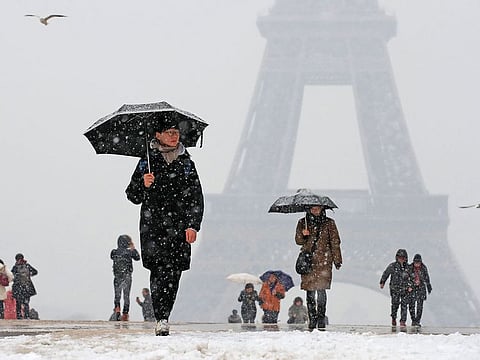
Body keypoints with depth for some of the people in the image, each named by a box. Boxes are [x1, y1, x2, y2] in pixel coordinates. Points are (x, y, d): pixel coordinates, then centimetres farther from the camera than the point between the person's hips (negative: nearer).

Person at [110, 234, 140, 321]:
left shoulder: (114, 252, -1)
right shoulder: (129, 252, -8)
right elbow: (137, 257, 5)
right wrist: (133, 248, 15)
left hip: (117, 277, 2)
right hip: (127, 276, -2)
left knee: (117, 295, 10)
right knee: (126, 296, 7)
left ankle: (117, 308, -15)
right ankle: (125, 314, 6)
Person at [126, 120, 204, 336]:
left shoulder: (186, 164, 12)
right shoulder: (147, 162, 7)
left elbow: (196, 197, 11)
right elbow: (133, 196, 8)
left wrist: (193, 225, 0)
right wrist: (144, 185, -13)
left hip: (178, 227, 2)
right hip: (152, 225, -2)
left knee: (173, 273, -2)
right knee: (158, 270, -14)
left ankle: (164, 316, 10)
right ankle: (161, 320, -16)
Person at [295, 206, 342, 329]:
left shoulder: (329, 223, 8)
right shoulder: (303, 222, 12)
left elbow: (335, 242, 8)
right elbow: (298, 240, 8)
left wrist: (337, 260, 2)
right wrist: (302, 234, -15)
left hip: (324, 260, -2)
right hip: (308, 261, 2)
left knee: (321, 289, -12)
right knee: (310, 292, 0)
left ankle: (321, 318, -8)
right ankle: (312, 319, 6)